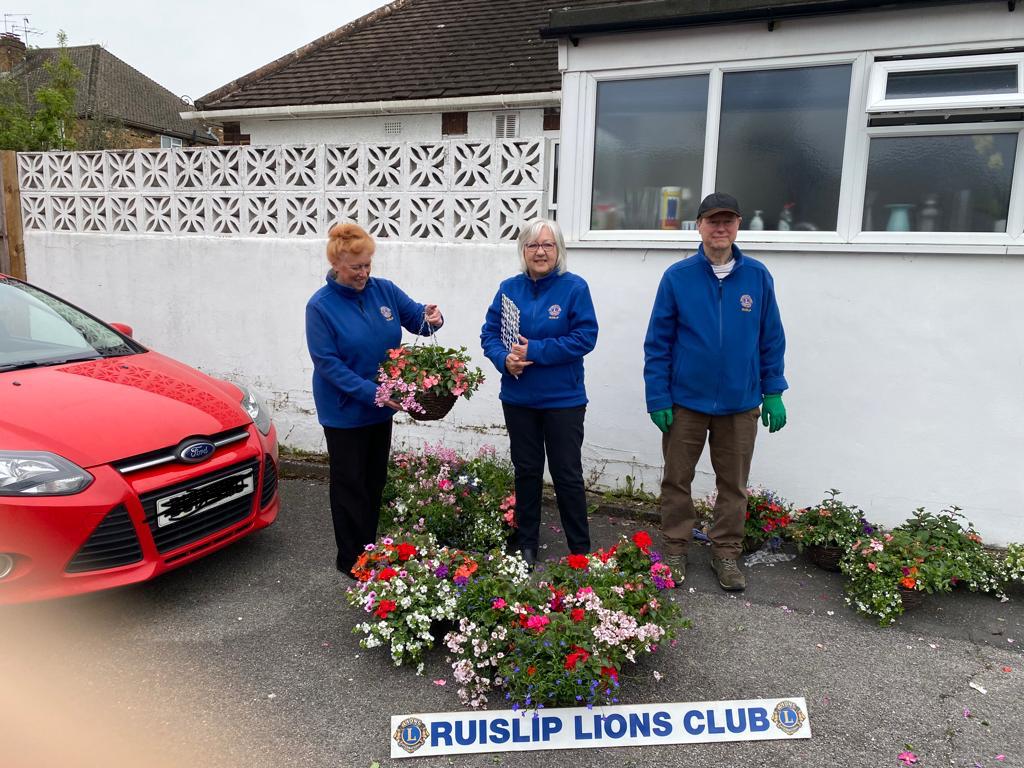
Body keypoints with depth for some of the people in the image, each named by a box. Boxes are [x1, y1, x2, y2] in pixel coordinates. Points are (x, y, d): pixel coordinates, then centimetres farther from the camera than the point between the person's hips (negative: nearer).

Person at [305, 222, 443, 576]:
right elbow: (326, 362, -19)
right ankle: (351, 559, 22)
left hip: (382, 407, 5)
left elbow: (415, 316, 5)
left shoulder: (384, 290, -3)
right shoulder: (321, 306, -15)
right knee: (350, 484, 7)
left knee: (375, 481, 17)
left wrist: (432, 318, -20)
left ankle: (370, 549, 33)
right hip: (345, 411, -5)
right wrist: (370, 392, -26)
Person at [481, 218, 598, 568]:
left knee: (567, 474, 3)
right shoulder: (509, 288, 4)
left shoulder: (574, 287, -8)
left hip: (563, 399, -4)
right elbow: (489, 333, 4)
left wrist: (535, 350, -20)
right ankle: (527, 545, 29)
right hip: (518, 398, 4)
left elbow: (585, 337, -14)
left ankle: (581, 551, 18)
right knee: (526, 471, 14)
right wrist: (505, 358, -17)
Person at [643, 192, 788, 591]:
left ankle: (726, 553, 27)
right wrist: (658, 398, -7)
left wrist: (773, 393, 2)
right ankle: (675, 549, 26)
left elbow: (772, 340, 5)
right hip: (685, 403, -1)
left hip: (740, 404, 1)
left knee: (733, 485, 12)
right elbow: (657, 342, -3)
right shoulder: (677, 277, -4)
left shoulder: (757, 276, 0)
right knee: (677, 480, 9)